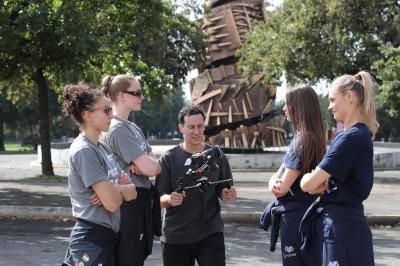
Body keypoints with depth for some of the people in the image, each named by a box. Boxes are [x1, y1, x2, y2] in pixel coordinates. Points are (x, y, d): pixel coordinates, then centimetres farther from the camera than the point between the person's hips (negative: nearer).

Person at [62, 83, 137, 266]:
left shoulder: (103, 148, 11)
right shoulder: (84, 151, -15)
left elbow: (132, 191, 7)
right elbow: (112, 203, -20)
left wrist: (113, 190, -13)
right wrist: (121, 189, 1)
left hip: (110, 237, 8)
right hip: (92, 239, -8)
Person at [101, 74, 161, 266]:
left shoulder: (133, 127, 15)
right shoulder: (118, 130, -15)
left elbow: (153, 165, 9)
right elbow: (151, 168, -21)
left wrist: (143, 165, -12)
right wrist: (152, 163, 1)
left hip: (143, 203, 9)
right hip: (130, 205, -9)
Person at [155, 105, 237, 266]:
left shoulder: (217, 156, 5)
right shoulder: (169, 159, 0)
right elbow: (160, 198, -2)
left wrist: (228, 195, -8)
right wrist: (170, 199, -24)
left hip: (210, 233, 0)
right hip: (176, 236, 0)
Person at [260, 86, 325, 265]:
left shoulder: (304, 140, -17)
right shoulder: (300, 138, 13)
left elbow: (283, 188, -19)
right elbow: (277, 175, 11)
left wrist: (277, 183, 3)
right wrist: (274, 182, -11)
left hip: (295, 217, -10)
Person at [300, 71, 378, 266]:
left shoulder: (351, 138, -18)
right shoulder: (359, 135, 13)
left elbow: (308, 185, -19)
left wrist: (308, 177, 4)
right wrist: (323, 183, -6)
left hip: (343, 229, -10)